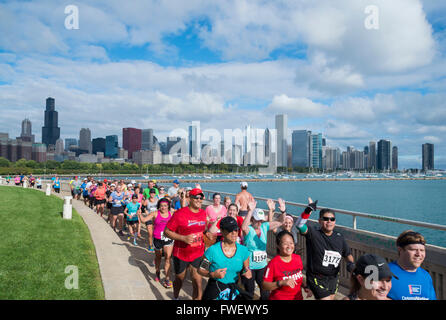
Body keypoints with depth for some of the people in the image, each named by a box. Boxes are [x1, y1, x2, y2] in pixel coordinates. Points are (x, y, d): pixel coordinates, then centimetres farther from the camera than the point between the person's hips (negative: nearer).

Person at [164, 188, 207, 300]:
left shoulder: (203, 213, 0)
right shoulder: (180, 214, -18)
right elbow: (167, 231, -16)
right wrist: (183, 238, -26)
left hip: (198, 254, 3)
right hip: (181, 254, -3)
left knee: (198, 283, 1)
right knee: (179, 280, 20)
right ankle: (175, 298, 49)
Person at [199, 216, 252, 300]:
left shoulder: (243, 250, -3)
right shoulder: (213, 250, -14)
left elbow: (246, 269, 10)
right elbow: (201, 269, -5)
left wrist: (248, 273, -12)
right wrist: (212, 274, -23)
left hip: (234, 290, 4)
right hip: (215, 290, -4)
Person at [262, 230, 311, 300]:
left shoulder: (298, 258, -2)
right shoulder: (273, 263, -18)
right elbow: (264, 285, -19)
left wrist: (305, 287, 0)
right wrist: (282, 283, -28)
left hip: (298, 297, 4)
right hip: (279, 298, -4)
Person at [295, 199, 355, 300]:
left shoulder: (339, 237, 2)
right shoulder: (314, 233, -14)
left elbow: (347, 254, 13)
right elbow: (299, 225, -32)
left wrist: (351, 263, -8)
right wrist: (309, 209, -42)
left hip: (333, 278, 6)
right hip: (317, 278, -6)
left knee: (331, 298, 21)